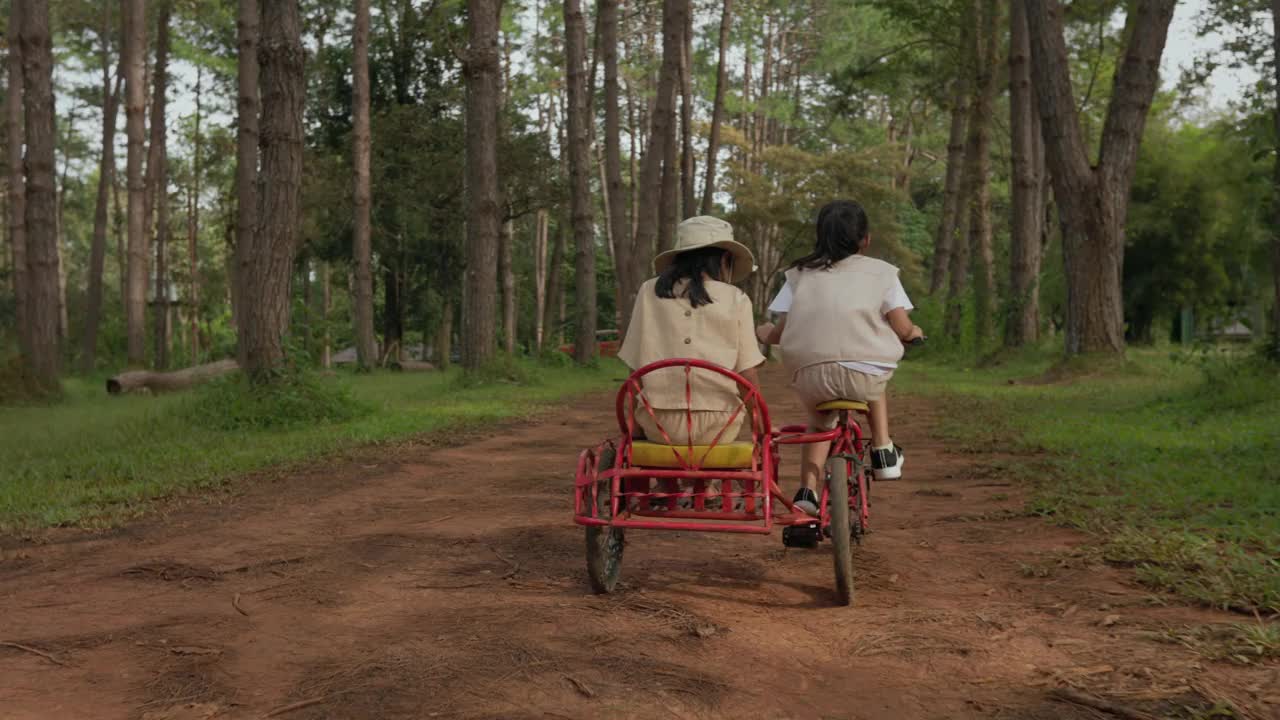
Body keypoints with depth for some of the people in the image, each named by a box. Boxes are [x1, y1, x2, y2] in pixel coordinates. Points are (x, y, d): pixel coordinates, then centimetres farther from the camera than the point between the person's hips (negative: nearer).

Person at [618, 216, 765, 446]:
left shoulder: (649, 291, 5)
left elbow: (636, 368, 3)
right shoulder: (736, 299, 1)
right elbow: (748, 377, -1)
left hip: (660, 426, 1)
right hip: (717, 427, -1)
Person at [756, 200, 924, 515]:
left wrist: (765, 333, 35)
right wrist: (914, 332, 31)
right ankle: (883, 451, 28)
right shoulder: (881, 271, 13)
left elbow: (781, 330, 11)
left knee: (821, 419, 32)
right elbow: (902, 328, 8)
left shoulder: (800, 273, 17)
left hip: (810, 374, 1)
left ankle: (807, 492, 17)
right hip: (863, 374, -1)